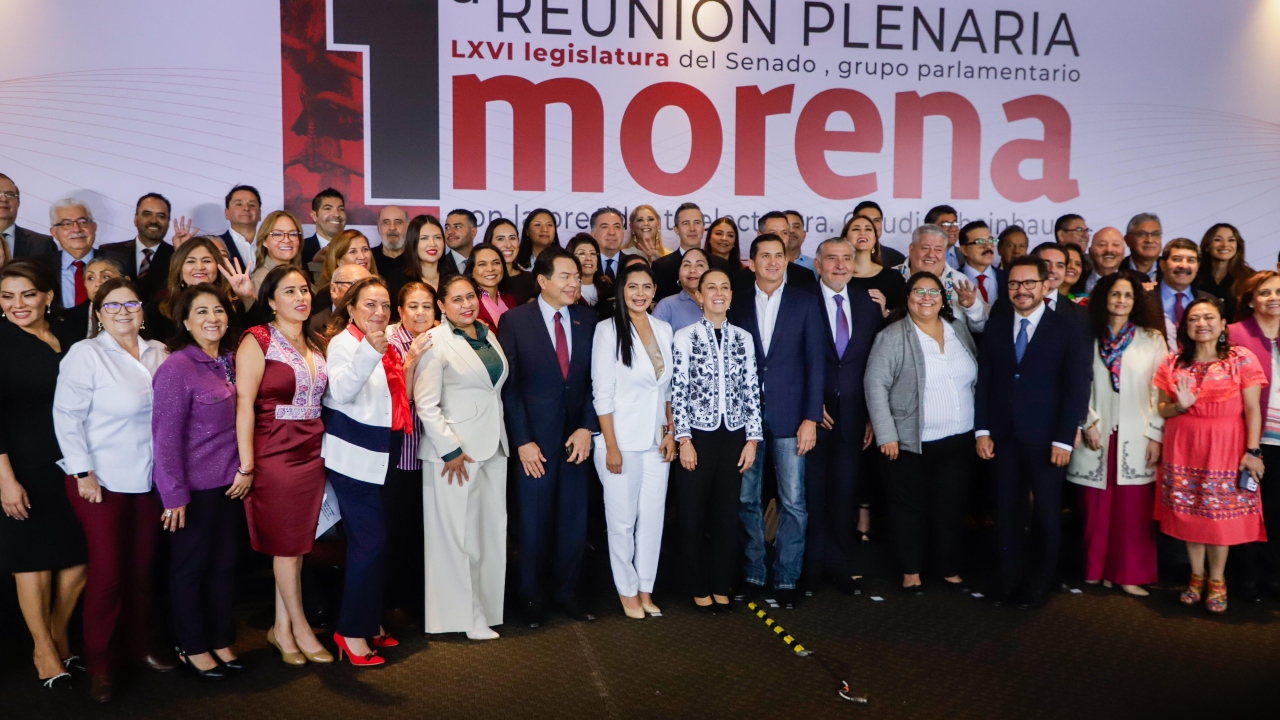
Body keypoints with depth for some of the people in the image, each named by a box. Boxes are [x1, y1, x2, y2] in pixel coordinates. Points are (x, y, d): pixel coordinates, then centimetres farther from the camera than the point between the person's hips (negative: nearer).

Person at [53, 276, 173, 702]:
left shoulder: (159, 354, 6)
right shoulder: (85, 354, -8)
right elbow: (67, 416, -10)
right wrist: (83, 472, -14)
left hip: (150, 479, 4)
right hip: (100, 480, -4)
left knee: (142, 567, 11)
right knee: (107, 570, -1)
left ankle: (139, 642, 29)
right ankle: (98, 662, 15)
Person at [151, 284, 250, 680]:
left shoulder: (230, 361, 5)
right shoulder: (177, 367, -15)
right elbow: (166, 436, -17)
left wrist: (247, 467, 8)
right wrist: (173, 494, -18)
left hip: (231, 482, 6)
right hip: (194, 485, -6)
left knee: (225, 563, 14)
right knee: (191, 566, 9)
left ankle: (221, 640, 28)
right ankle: (192, 647, 24)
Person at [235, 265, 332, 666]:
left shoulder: (316, 345, 13)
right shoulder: (258, 341, -6)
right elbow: (243, 404, -12)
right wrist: (246, 464, -16)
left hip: (313, 454, 6)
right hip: (275, 454, -6)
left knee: (297, 545, 9)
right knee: (286, 545, 4)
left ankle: (282, 628, 20)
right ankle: (300, 628, 17)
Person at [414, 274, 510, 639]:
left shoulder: (488, 335, 11)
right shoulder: (435, 341, -9)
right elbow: (425, 405, -13)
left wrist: (502, 438, 12)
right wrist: (451, 450, -15)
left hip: (493, 446, 7)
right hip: (454, 450, -7)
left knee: (491, 531, 12)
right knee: (456, 534, 1)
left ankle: (485, 606, 24)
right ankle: (464, 616, 12)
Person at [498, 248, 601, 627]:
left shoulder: (587, 319, 4)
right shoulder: (516, 320, -5)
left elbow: (594, 380, 5)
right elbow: (509, 385, -7)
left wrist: (587, 428, -5)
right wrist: (522, 441, -11)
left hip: (576, 437, 3)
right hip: (535, 438, -3)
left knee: (574, 520, 9)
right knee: (534, 521, 8)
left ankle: (566, 592, 26)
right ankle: (531, 597, 25)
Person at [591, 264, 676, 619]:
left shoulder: (663, 329, 7)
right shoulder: (608, 329, -8)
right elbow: (602, 392, -10)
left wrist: (671, 433, 6)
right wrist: (611, 445, -13)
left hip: (656, 441, 5)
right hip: (622, 440, -5)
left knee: (653, 517, 8)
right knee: (623, 520, 4)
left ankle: (645, 589, 22)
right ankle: (627, 591, 19)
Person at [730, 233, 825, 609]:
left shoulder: (805, 303, 4)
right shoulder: (738, 305, 6)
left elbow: (814, 362, 0)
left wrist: (811, 418, -7)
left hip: (789, 415, -1)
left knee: (793, 502, 1)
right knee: (747, 499, 7)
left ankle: (786, 578, 13)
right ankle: (753, 574, 20)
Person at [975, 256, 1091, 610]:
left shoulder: (1068, 329, -3)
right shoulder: (995, 324, 6)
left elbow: (1077, 388, -7)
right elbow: (984, 379, 5)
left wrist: (1064, 439, -12)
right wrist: (982, 430, -2)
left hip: (1046, 439, -2)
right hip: (1004, 436, 3)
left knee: (1047, 513, 10)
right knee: (1007, 512, 8)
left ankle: (1038, 585, 23)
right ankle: (1011, 581, 20)